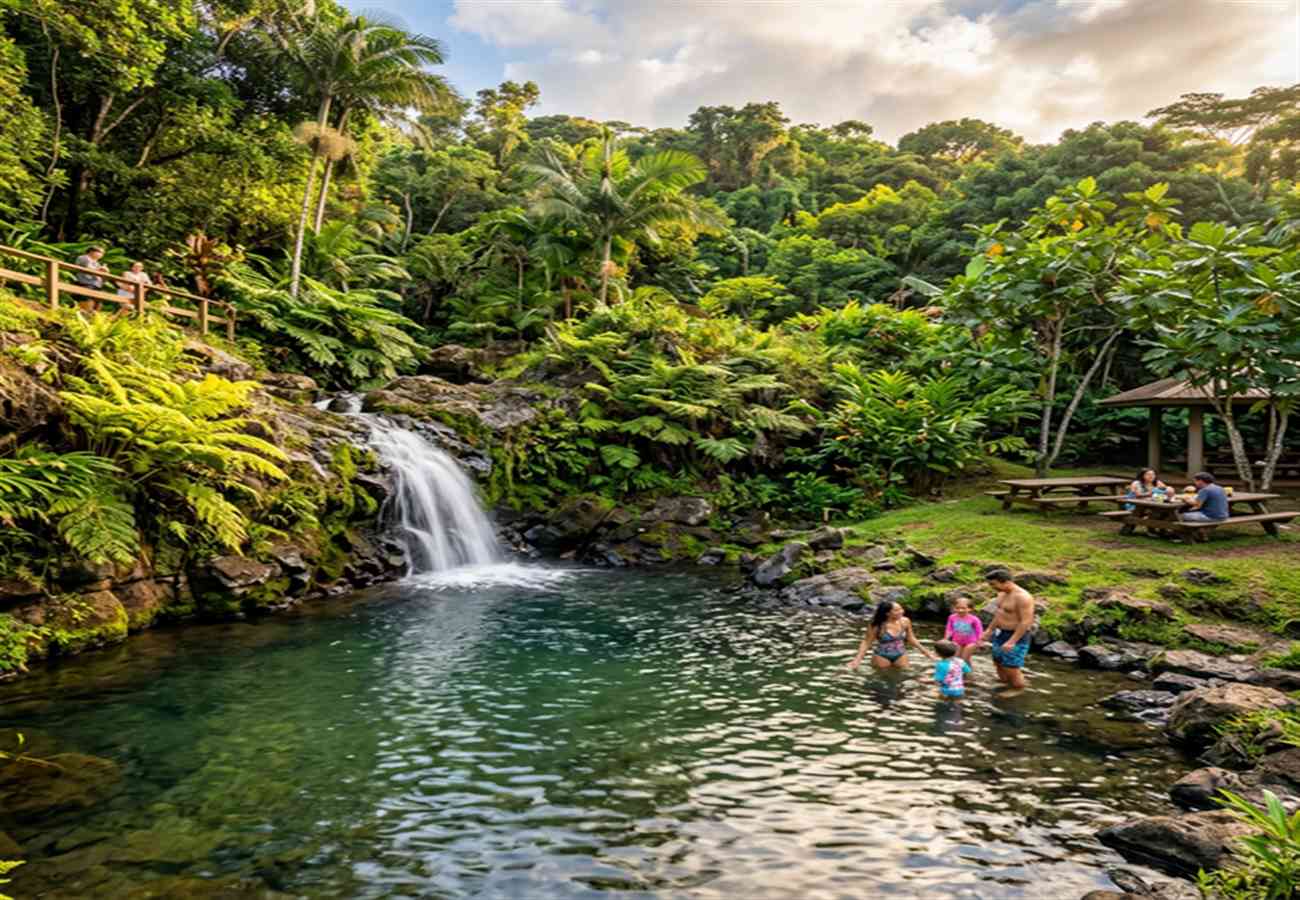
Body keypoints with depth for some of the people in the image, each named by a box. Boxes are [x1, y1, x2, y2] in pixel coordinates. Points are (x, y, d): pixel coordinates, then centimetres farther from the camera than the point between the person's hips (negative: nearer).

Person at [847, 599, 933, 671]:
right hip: (882, 657, -3)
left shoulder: (905, 621, -12)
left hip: (900, 656, 3)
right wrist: (857, 660, -21)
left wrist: (924, 651, 10)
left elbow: (911, 638, 6)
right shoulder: (878, 626, -23)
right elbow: (866, 643, -15)